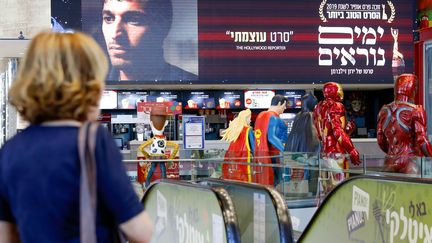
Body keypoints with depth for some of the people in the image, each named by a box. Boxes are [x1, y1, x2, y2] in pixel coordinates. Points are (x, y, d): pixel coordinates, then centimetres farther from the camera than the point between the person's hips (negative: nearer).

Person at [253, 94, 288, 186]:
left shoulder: (260, 115, 15)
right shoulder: (274, 117, -11)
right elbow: (271, 137, -22)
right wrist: (285, 150, -27)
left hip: (259, 154, 9)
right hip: (272, 154, -9)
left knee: (260, 183, 8)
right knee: (272, 184, -7)